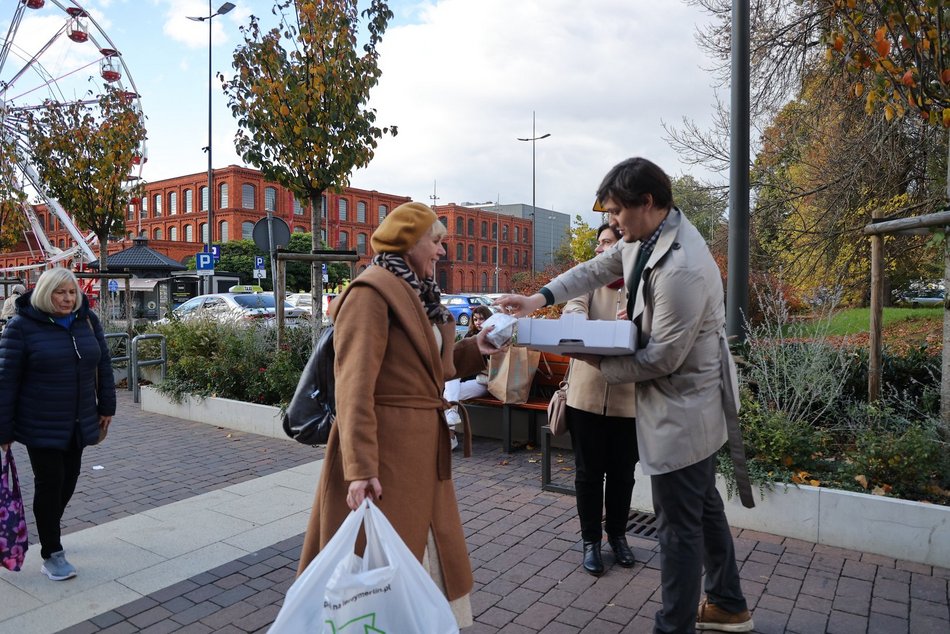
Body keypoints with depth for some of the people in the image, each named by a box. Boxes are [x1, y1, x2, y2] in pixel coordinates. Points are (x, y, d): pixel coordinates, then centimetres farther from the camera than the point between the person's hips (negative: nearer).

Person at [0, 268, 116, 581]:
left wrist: (106, 406, 10)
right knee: (50, 483, 2)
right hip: (42, 425, -4)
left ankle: (48, 531, 37)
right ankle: (52, 555, 16)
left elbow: (103, 364, 10)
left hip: (79, 423, 5)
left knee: (68, 480, 13)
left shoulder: (88, 320, 2)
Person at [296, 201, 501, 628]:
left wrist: (474, 349, 7)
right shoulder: (371, 293, -15)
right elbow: (354, 386, -22)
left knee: (425, 550, 21)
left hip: (421, 449, 10)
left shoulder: (415, 293, 14)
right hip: (386, 449, -9)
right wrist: (360, 468, -27)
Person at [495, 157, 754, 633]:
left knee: (679, 527, 3)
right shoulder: (648, 238, 1)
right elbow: (596, 269, 11)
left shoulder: (682, 269, -29)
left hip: (680, 414, -10)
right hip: (688, 409, 10)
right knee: (705, 509, 23)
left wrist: (600, 364, -11)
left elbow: (662, 359, -24)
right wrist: (541, 298, -3)